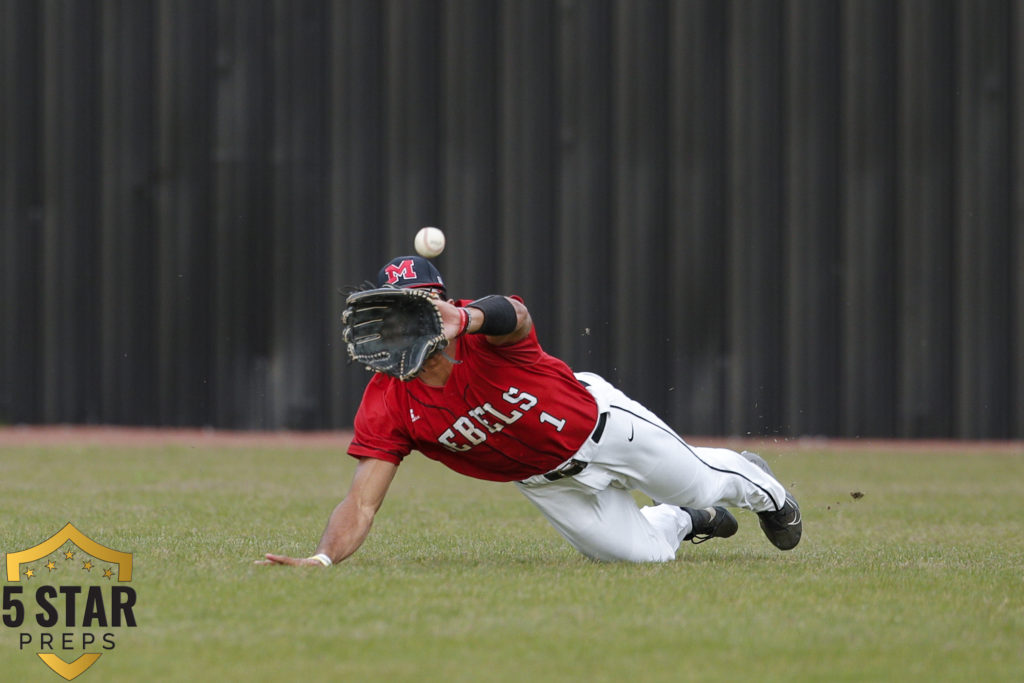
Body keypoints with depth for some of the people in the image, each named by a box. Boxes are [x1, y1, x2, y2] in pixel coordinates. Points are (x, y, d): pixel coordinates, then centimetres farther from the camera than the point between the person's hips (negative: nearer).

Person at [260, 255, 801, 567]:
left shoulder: (487, 333, -35)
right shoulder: (387, 406, -26)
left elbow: (508, 314, -62)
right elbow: (360, 505, -30)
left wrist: (467, 319, -86)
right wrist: (322, 559, -49)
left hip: (601, 424, -2)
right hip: (544, 482, 2)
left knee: (702, 482, 15)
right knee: (644, 552, 7)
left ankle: (757, 484, 53)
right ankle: (682, 521, 44)